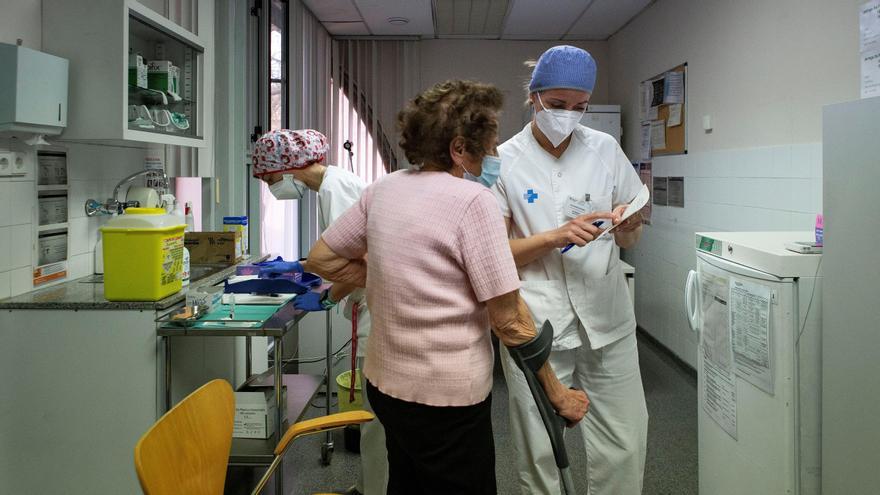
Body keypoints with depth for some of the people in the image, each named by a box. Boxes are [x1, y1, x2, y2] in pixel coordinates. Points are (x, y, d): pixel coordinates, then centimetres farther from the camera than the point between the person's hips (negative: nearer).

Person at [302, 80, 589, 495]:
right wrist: (558, 394, -7)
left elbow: (321, 260, 10)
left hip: (385, 382, 7)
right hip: (445, 397, -7)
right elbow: (509, 321, -18)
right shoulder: (472, 199, -19)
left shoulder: (383, 189, 1)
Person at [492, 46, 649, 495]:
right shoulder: (505, 162, -1)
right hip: (535, 324, -2)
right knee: (540, 454, 4)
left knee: (624, 448, 6)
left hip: (607, 318, 3)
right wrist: (556, 236, -19)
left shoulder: (605, 149, 7)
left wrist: (627, 227, -12)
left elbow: (629, 240, 11)